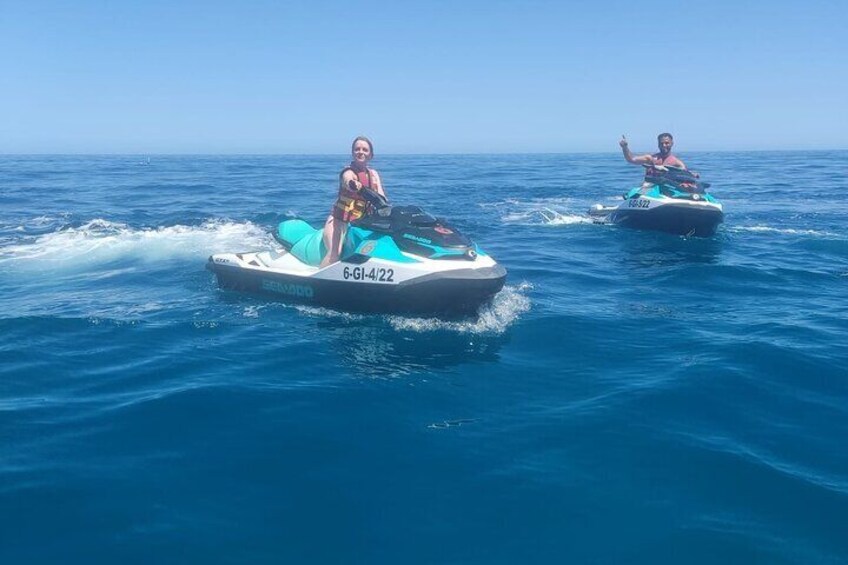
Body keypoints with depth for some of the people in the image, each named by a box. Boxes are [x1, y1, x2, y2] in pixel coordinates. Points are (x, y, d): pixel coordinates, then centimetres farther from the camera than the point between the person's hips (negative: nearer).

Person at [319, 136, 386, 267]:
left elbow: (381, 197, 1)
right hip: (338, 222, -7)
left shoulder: (373, 174, 10)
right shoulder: (348, 172, -10)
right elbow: (348, 182, -35)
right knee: (335, 253, -28)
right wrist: (353, 184, -60)